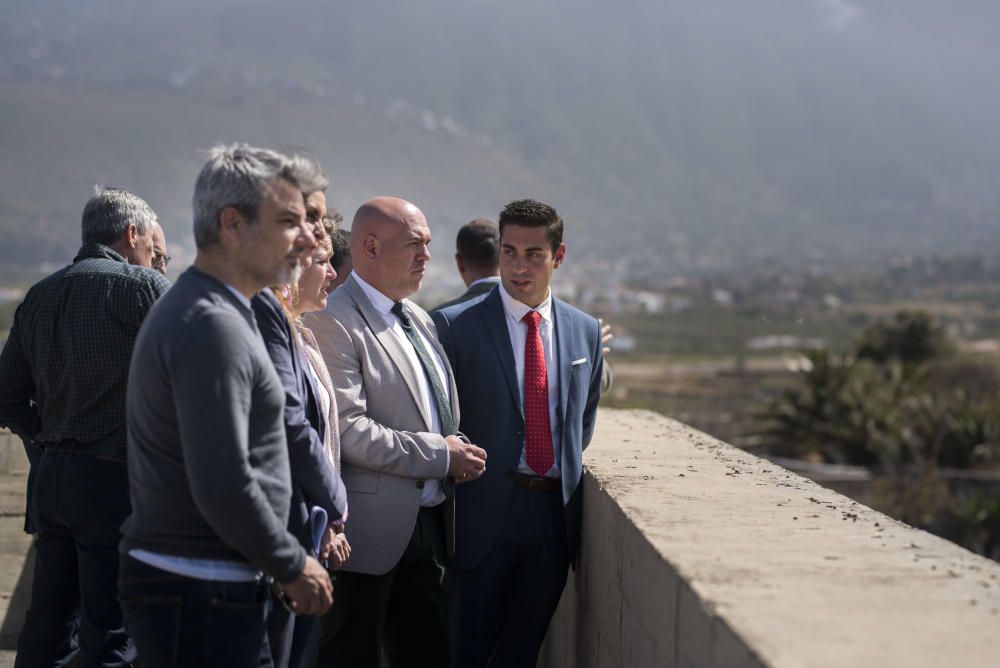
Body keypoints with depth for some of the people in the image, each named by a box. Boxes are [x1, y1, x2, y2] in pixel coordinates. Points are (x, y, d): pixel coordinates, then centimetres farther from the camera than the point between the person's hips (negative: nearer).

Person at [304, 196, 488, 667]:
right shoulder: (333, 322, -14)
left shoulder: (418, 319, 15)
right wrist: (439, 456, -17)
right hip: (370, 533, -8)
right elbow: (346, 429, -22)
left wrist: (458, 450, 7)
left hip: (426, 521, 8)